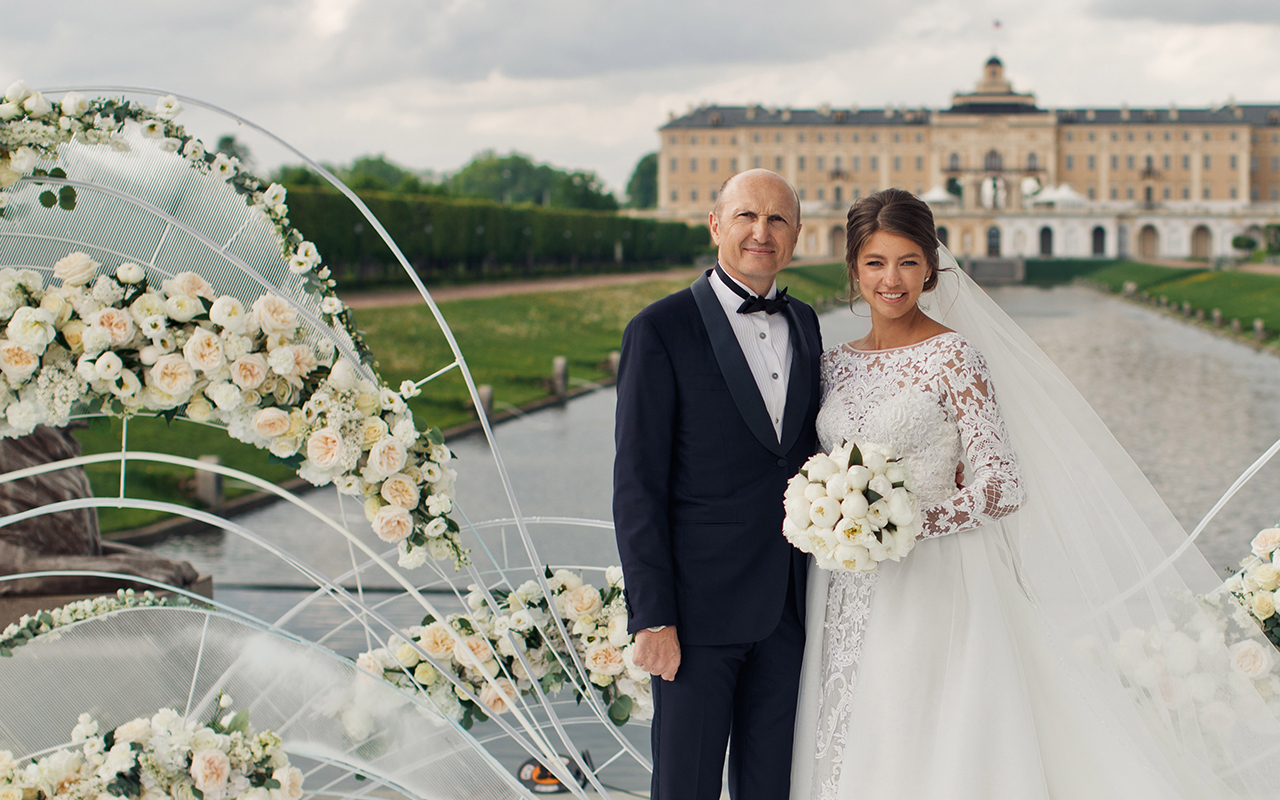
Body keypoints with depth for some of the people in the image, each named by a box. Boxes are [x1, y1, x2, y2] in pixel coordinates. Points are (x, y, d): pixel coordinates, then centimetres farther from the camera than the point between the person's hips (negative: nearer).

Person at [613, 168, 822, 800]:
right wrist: (651, 617, -15)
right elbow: (637, 484, -10)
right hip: (699, 605, -5)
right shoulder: (661, 330, -8)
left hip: (788, 606, 5)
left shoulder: (804, 324, 11)